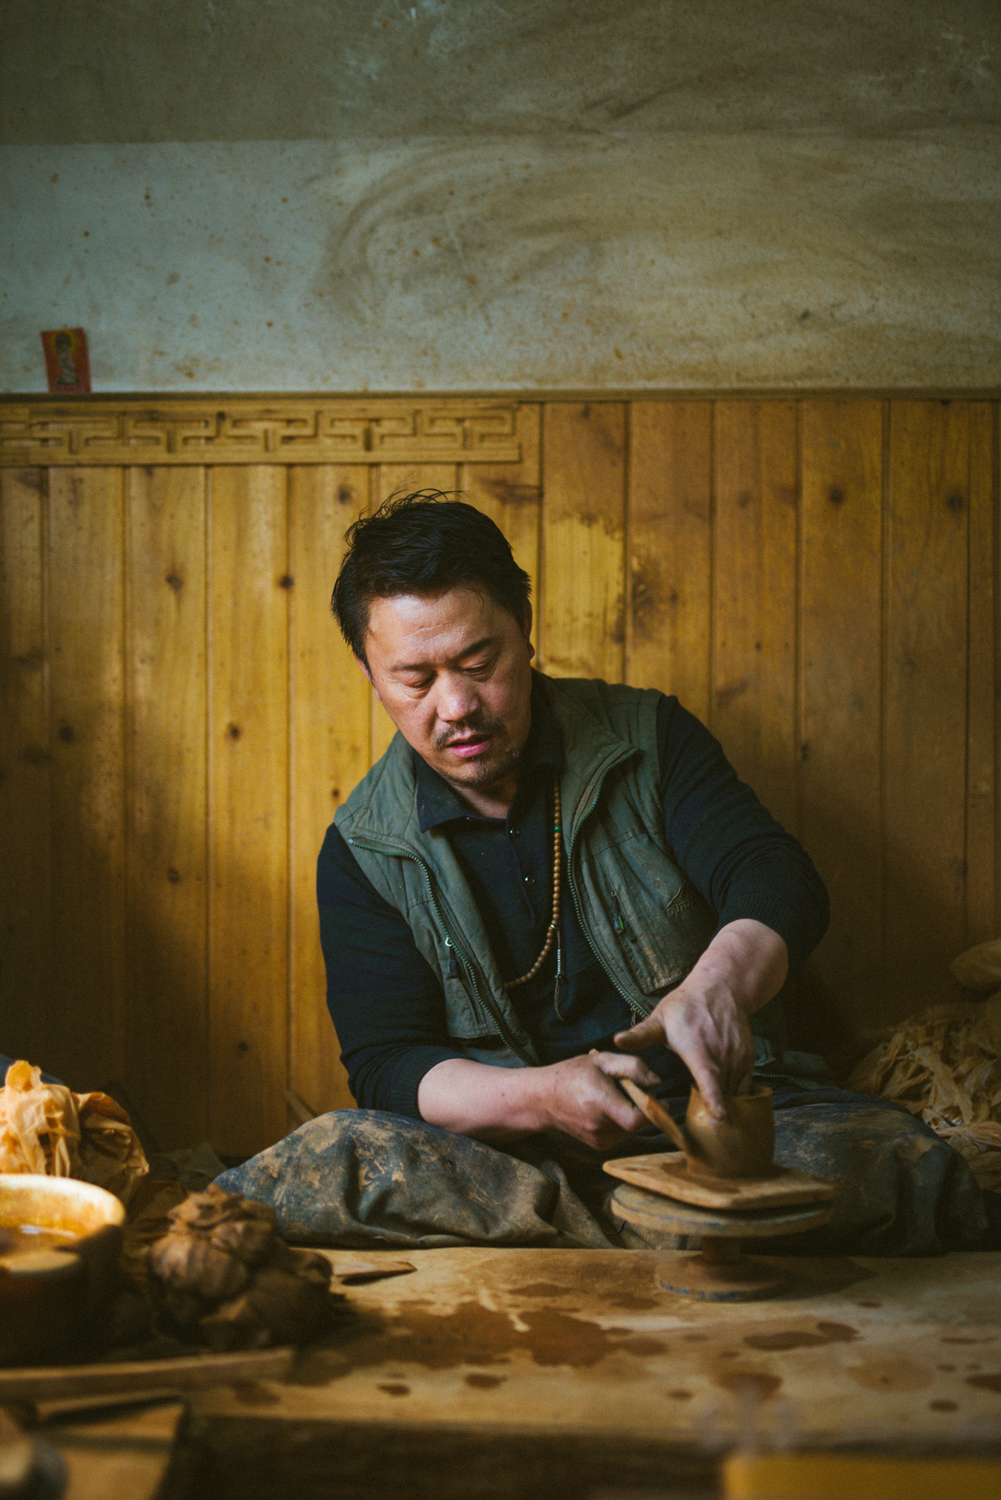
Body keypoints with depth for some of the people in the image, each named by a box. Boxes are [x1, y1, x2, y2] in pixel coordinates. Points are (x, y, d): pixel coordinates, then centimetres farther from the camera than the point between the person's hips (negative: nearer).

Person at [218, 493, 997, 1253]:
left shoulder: (649, 739, 3)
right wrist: (543, 1097, -25)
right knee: (312, 1170, -30)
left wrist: (718, 985, -32)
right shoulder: (362, 853, 1)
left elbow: (777, 878, -8)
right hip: (499, 1150, 0)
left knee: (895, 1163, -29)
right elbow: (387, 1068, -5)